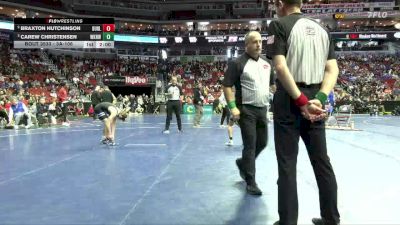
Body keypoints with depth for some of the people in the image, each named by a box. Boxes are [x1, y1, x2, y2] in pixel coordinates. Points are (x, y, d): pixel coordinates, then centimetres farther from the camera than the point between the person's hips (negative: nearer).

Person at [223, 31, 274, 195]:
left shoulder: (267, 63, 10)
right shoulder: (238, 63, -10)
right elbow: (227, 86, -12)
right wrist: (233, 107, -20)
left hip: (263, 109, 7)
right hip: (246, 110, -7)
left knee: (262, 143, 15)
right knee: (250, 145, -3)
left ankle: (243, 163, 40)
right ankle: (251, 182, 7)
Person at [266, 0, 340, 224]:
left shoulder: (279, 25, -3)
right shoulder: (322, 29, 14)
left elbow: (281, 66, -16)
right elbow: (332, 70, 4)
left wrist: (301, 101, -17)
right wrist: (320, 98, -7)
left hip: (290, 99, -5)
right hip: (315, 100, 6)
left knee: (287, 164, 1)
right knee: (322, 161, 12)